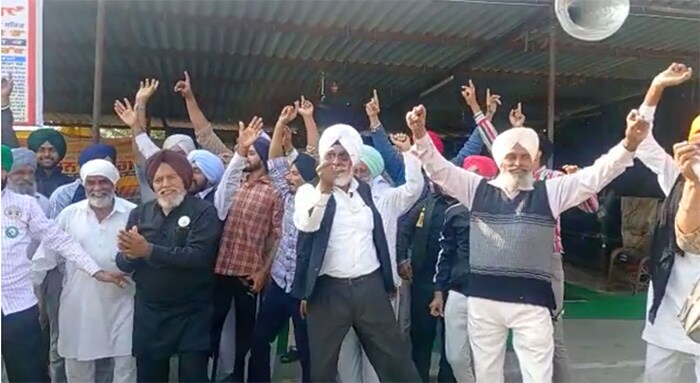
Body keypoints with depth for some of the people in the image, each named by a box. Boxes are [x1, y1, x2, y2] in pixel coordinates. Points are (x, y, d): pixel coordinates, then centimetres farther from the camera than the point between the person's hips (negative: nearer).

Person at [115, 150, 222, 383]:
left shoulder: (203, 212, -9)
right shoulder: (140, 213, 5)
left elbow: (199, 256, -22)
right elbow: (123, 264, 1)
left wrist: (148, 250, -27)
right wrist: (130, 254, -23)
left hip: (192, 313, -4)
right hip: (149, 313, 4)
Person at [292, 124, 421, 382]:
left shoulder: (367, 191, 9)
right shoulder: (311, 192, -2)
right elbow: (307, 225, -20)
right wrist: (324, 188, -31)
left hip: (371, 287, 2)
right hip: (328, 291, -2)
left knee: (396, 361, 8)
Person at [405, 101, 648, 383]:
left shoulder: (549, 192, 3)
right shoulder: (477, 189, 5)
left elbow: (594, 176, -4)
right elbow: (439, 168, 1)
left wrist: (628, 145, -18)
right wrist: (420, 135, -14)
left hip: (531, 301, -1)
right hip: (483, 299, 2)